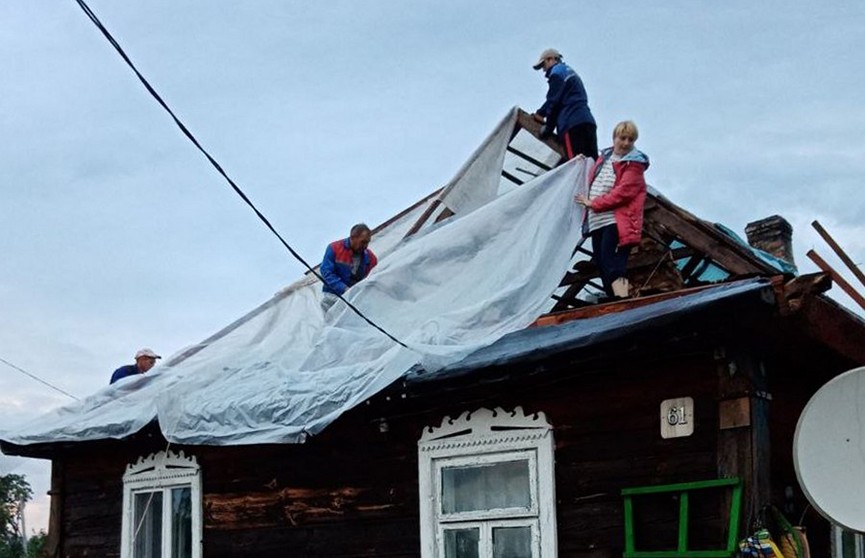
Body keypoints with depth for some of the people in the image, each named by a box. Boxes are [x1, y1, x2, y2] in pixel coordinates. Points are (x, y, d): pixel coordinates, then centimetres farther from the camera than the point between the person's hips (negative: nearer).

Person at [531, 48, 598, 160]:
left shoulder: (557, 73, 0)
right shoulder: (569, 72, 30)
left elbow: (554, 102, -5)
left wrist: (548, 128, 2)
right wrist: (540, 113, 30)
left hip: (572, 124, -9)